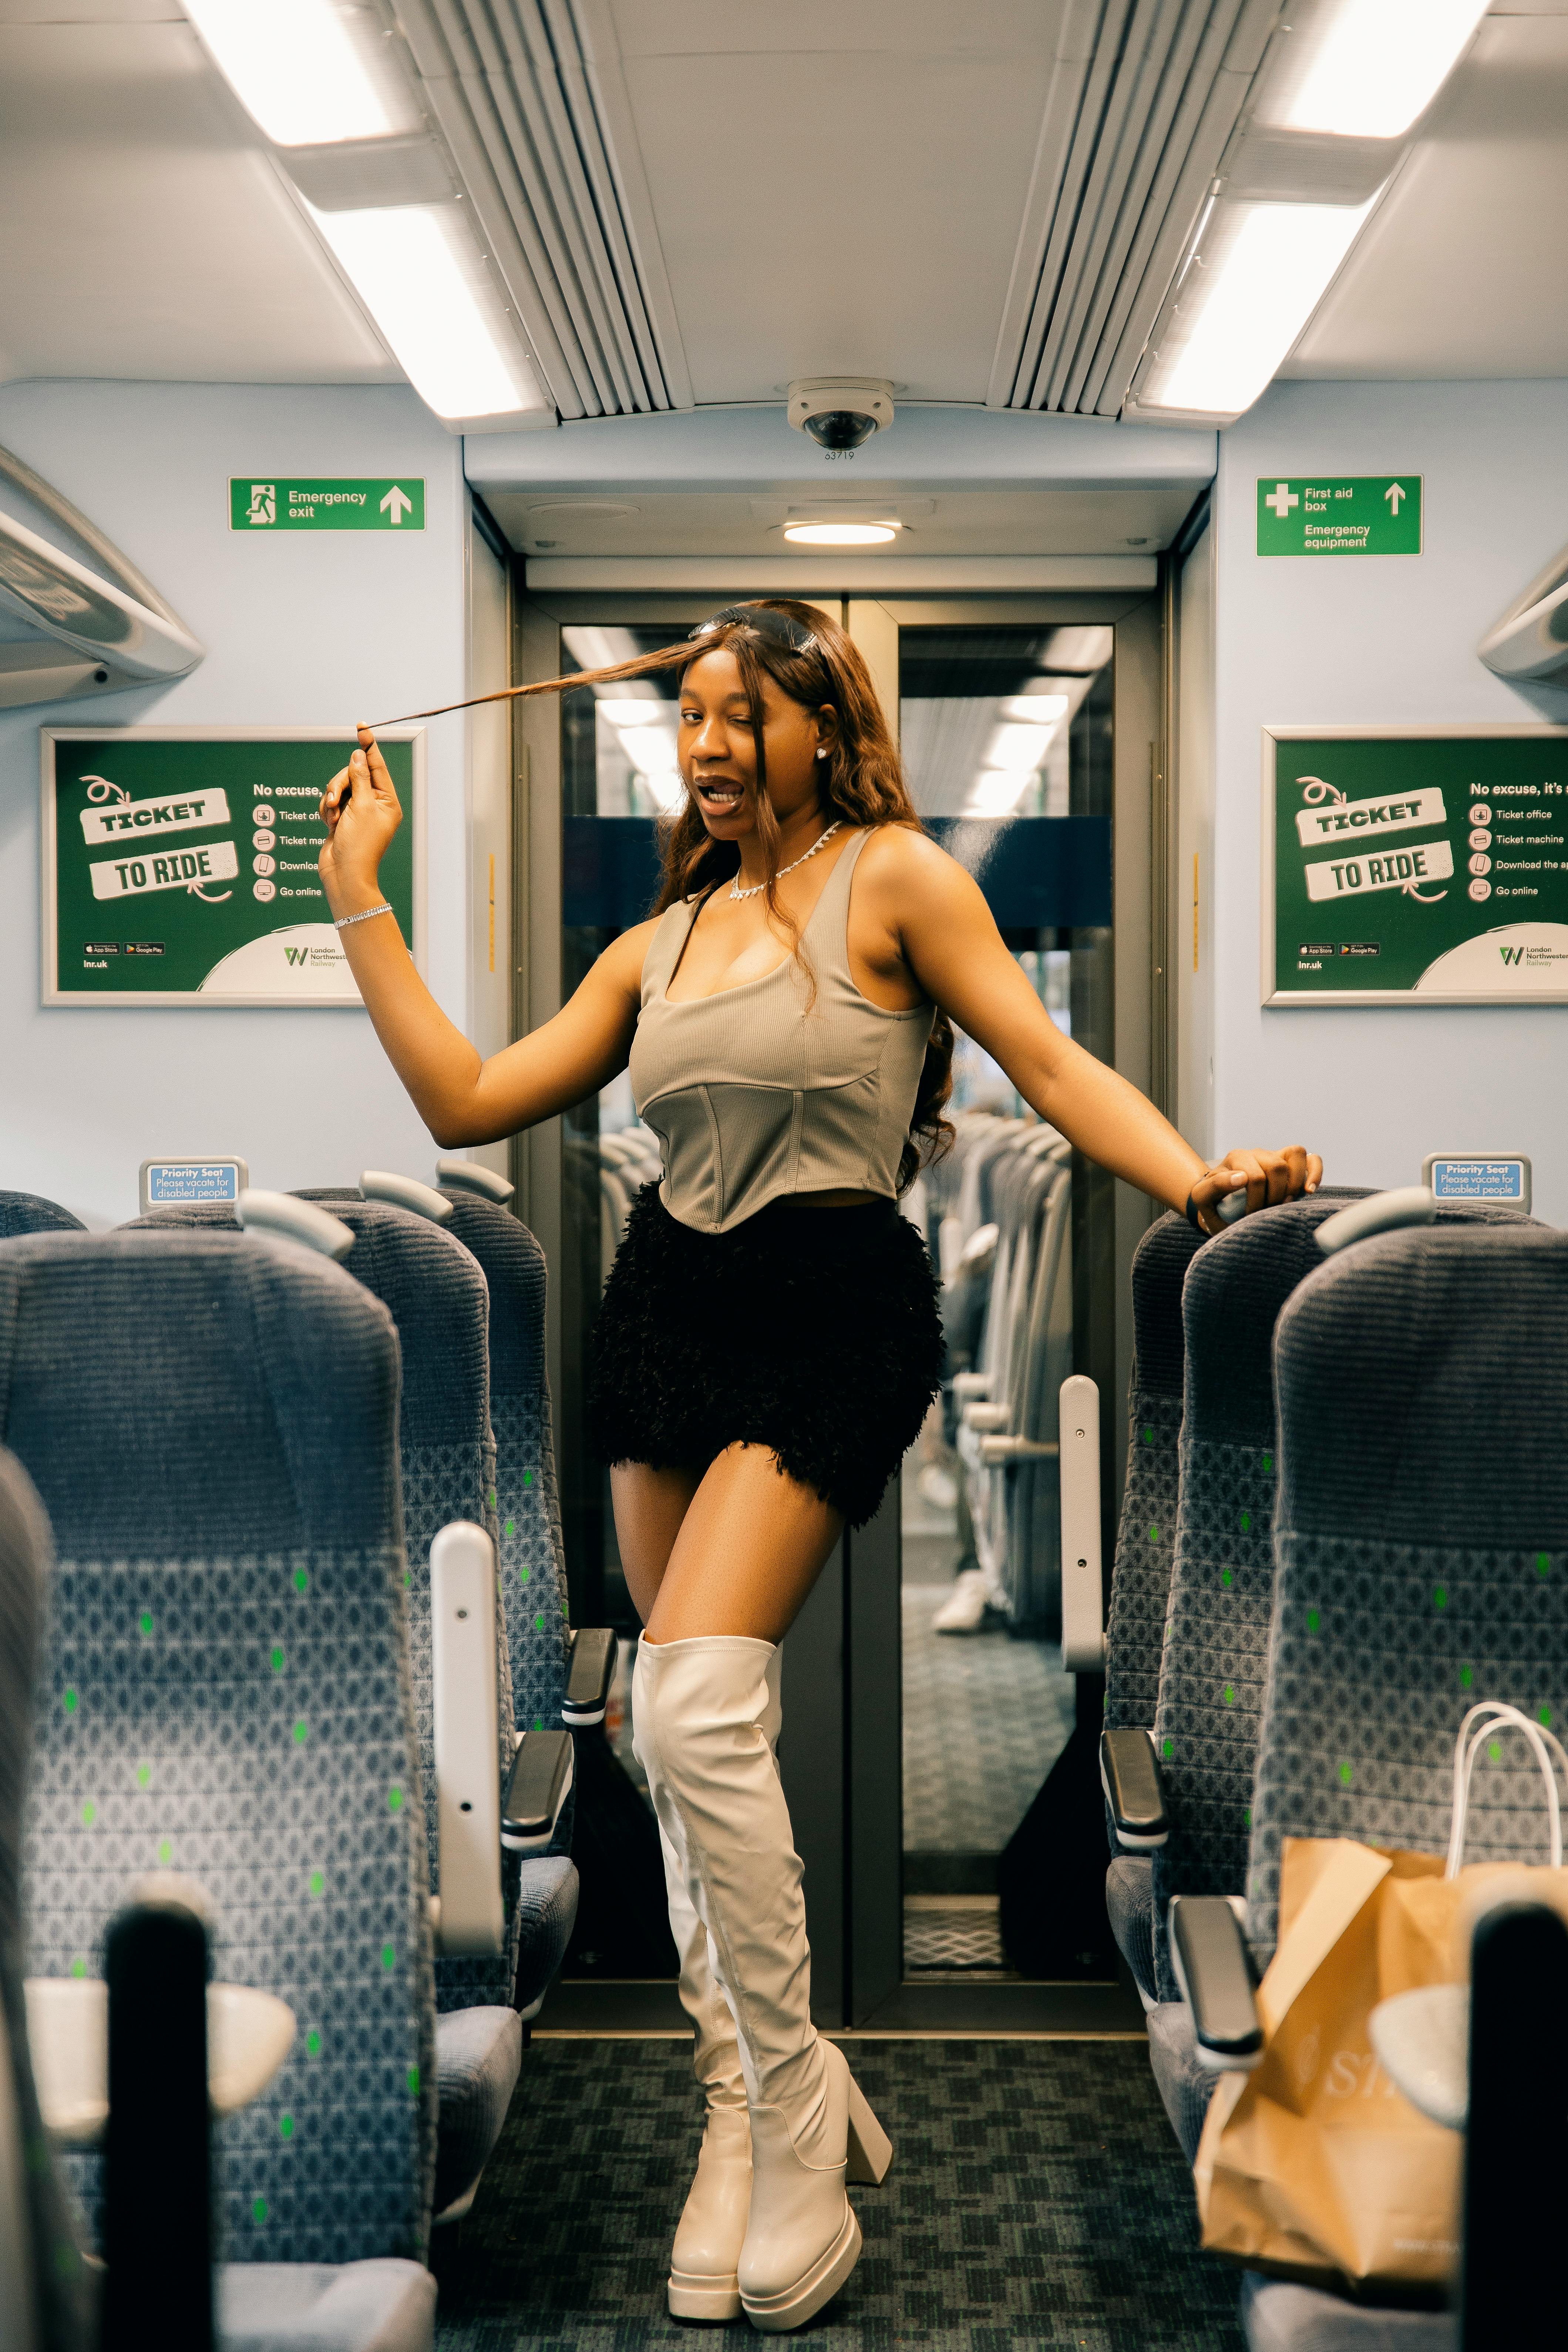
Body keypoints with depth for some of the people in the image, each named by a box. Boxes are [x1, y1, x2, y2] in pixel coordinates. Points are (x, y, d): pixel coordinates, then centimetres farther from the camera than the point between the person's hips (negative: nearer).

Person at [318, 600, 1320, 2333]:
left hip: (829, 1307, -6)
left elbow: (1051, 1062, -7)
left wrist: (1197, 1176, -22)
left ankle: (798, 2125, -6)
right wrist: (356, 892, 13)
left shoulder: (893, 877, -1)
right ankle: (746, 2102, 18)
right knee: (697, 1735, 6)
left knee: (695, 1702, -20)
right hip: (666, 1299, 6)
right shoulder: (661, 942, 14)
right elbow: (466, 1102, 11)